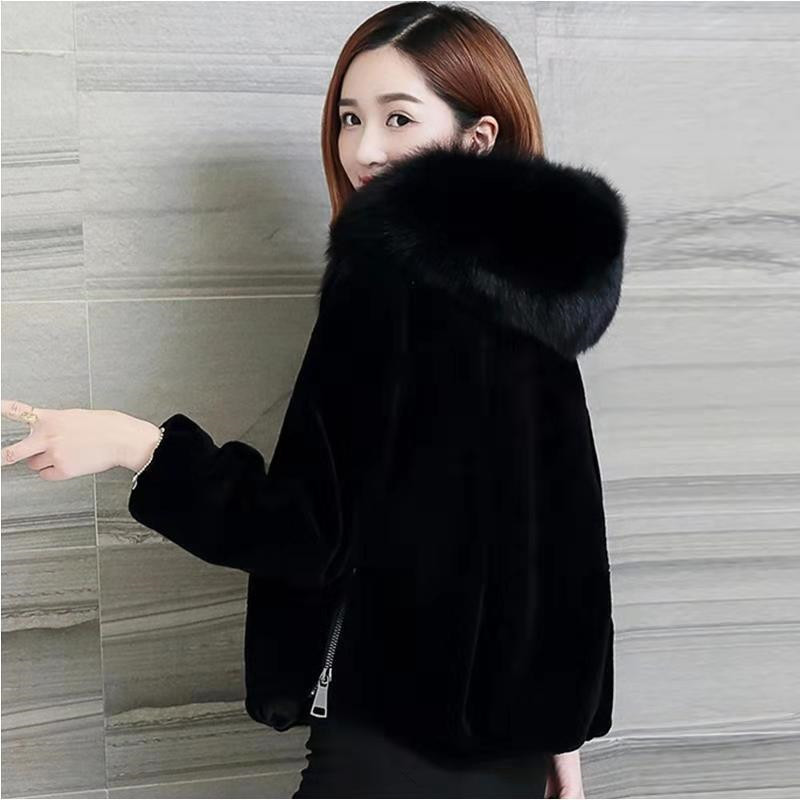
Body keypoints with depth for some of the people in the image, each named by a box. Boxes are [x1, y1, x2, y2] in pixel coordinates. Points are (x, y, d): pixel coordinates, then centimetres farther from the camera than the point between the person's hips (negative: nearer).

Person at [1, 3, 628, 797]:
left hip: (398, 734, -8)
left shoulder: (392, 263, -16)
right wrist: (561, 731, 16)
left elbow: (313, 537, -19)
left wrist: (137, 445, -10)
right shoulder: (535, 280, 6)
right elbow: (564, 530, 9)